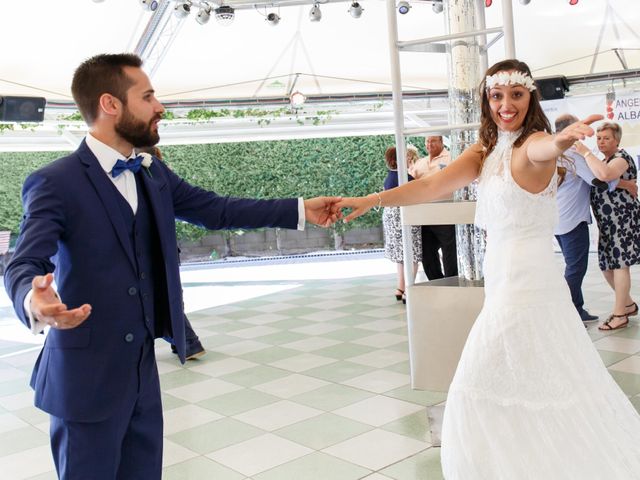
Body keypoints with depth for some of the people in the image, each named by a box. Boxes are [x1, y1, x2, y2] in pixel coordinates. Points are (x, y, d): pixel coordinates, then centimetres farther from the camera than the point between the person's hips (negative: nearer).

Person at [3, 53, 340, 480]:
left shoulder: (154, 174, 7)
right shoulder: (55, 183, -15)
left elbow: (216, 209, 9)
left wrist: (300, 210, 7)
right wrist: (34, 303, -48)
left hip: (143, 367, 7)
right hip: (88, 375, -6)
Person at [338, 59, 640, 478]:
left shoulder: (531, 144, -11)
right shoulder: (484, 153, 10)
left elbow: (542, 149, -36)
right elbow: (432, 186, 2)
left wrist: (561, 141, -60)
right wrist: (372, 200, -8)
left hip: (526, 286, -8)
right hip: (506, 285, 8)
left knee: (483, 392, -1)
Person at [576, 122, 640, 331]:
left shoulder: (621, 157, -11)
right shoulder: (605, 161, 19)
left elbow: (605, 174, -33)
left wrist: (586, 153, -25)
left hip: (623, 218, -10)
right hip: (608, 222, 10)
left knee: (619, 263, -6)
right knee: (607, 265, 11)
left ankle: (619, 314, 1)